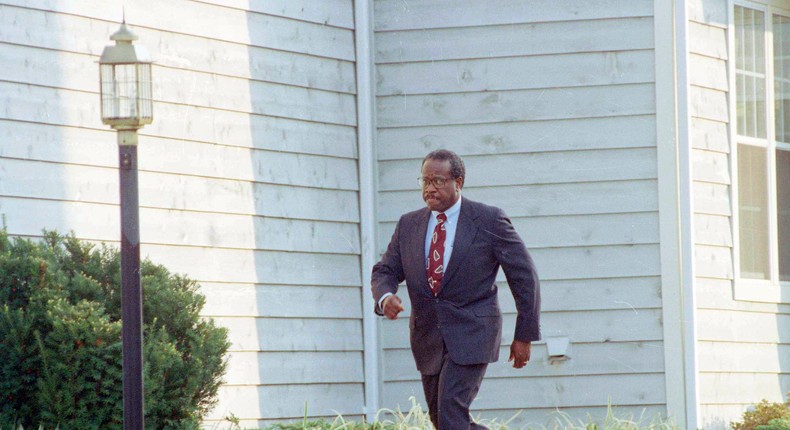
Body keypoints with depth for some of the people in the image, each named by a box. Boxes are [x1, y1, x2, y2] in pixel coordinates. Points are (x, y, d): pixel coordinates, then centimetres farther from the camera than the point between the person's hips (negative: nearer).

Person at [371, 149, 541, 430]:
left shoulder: (489, 220, -6)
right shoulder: (408, 225, 7)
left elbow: (524, 277, -1)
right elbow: (384, 271, 10)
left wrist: (525, 335, -2)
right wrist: (386, 298, -15)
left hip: (472, 334, -6)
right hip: (428, 340, 6)